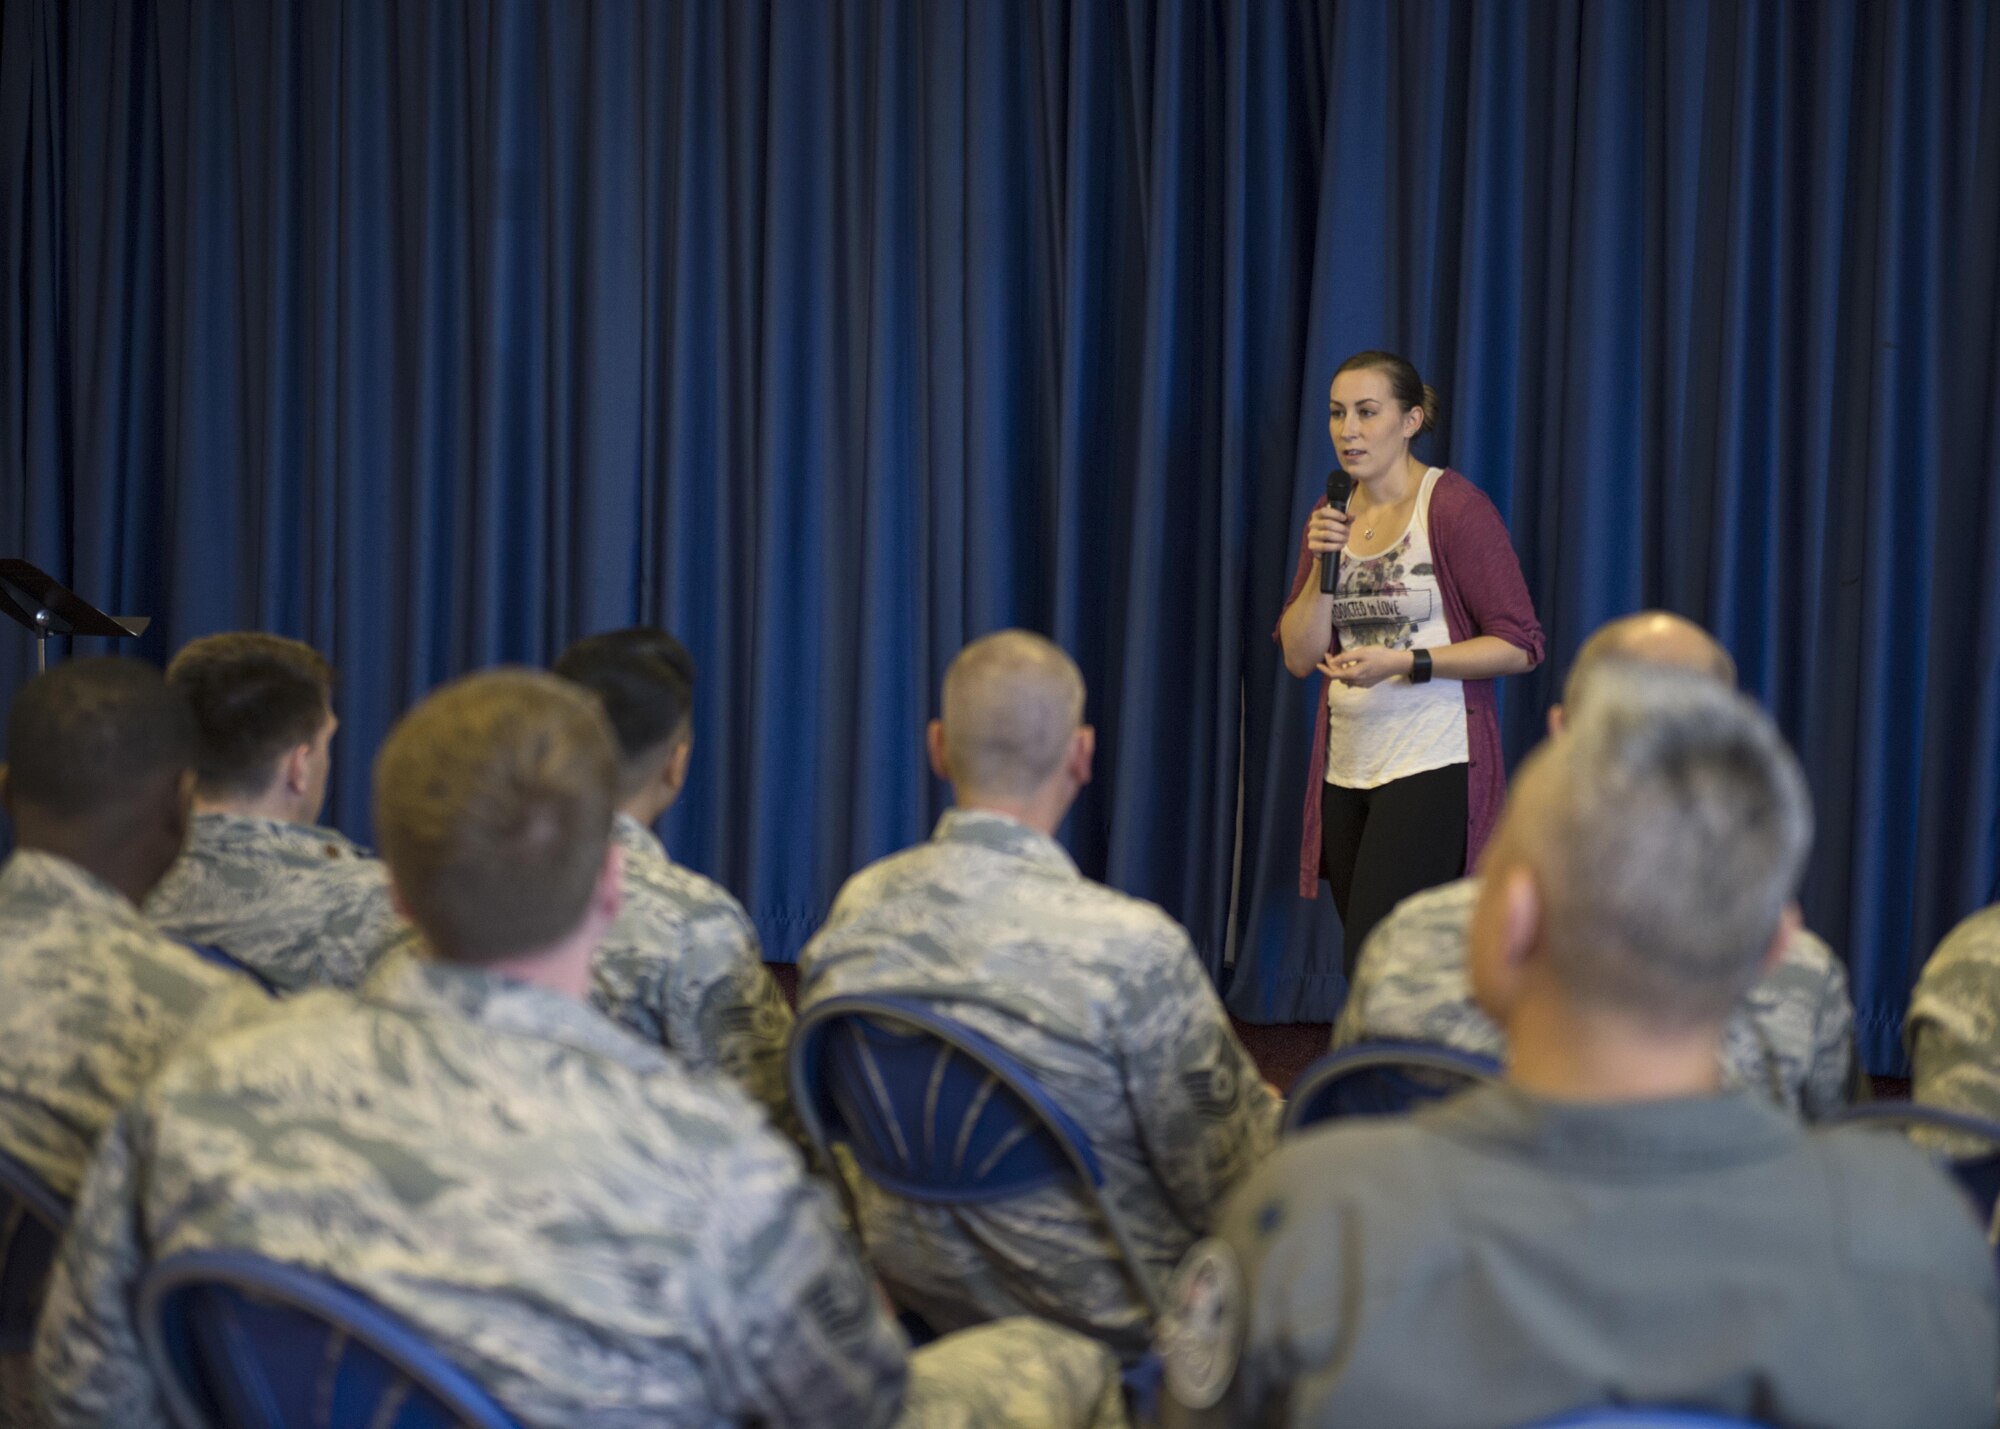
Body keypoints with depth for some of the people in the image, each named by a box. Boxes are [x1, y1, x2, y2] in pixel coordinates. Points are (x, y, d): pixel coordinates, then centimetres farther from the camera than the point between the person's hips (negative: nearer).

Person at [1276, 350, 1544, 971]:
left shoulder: (1455, 507, -8)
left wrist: (1402, 663, -21)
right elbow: (1299, 657, 7)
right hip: (1348, 768, 7)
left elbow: (1519, 645, -11)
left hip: (1432, 765, -7)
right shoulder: (1330, 517, 11)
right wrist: (1323, 566, -8)